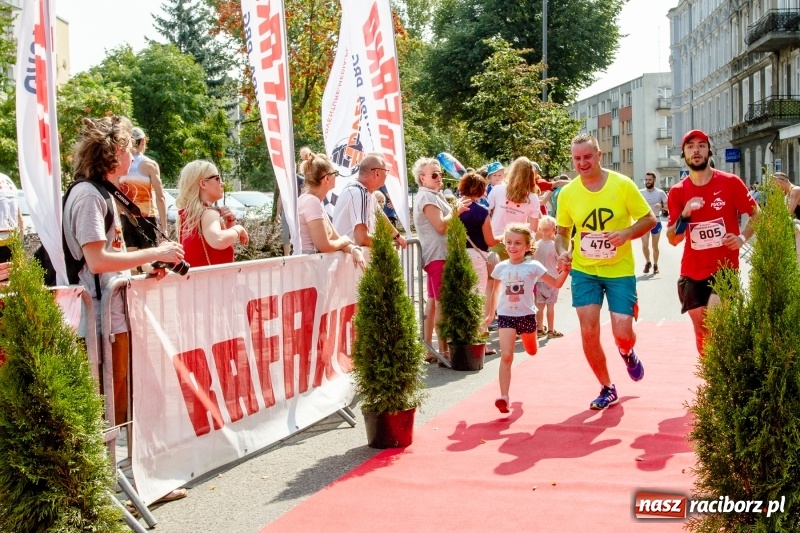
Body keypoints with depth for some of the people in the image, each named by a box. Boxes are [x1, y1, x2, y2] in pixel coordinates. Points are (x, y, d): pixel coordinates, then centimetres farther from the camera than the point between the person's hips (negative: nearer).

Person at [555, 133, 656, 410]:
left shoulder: (623, 184, -9)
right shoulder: (567, 193, -3)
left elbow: (650, 219, -3)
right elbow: (562, 232, 9)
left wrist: (627, 233, -22)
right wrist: (562, 251, -12)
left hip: (620, 271, -2)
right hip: (584, 271, 2)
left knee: (622, 334, -6)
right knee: (588, 333, -3)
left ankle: (628, 353, 33)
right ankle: (607, 389, 18)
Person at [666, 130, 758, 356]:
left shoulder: (730, 182, -4)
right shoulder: (677, 192, 2)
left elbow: (757, 215, 5)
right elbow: (673, 239, 1)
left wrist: (742, 237, -13)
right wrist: (685, 215, -16)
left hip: (724, 269, -3)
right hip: (691, 273, 3)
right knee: (701, 331, 8)